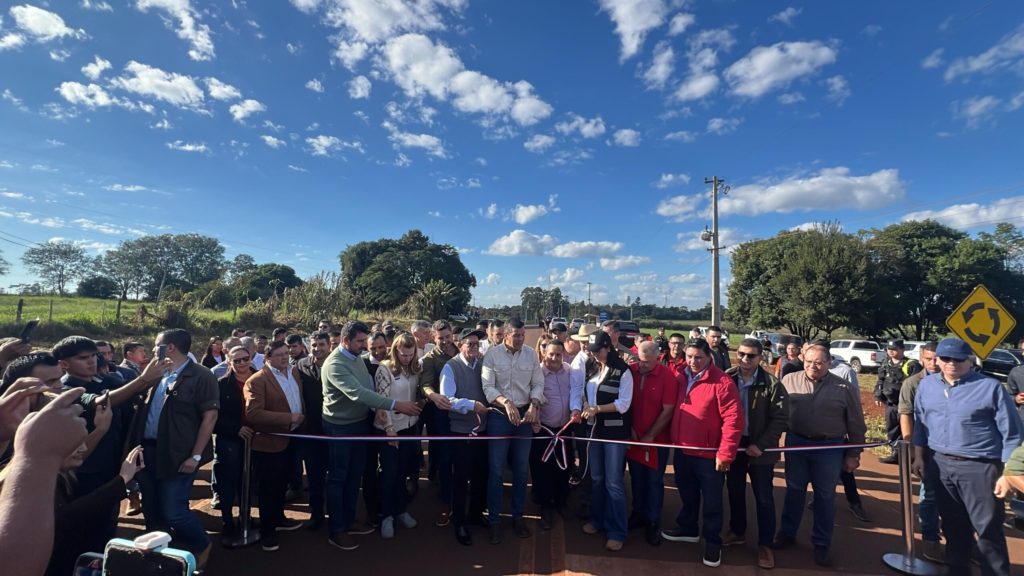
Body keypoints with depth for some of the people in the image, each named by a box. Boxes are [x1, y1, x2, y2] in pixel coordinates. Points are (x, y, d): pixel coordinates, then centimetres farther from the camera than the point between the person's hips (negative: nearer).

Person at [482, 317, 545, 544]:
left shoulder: (531, 354, 1)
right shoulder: (492, 353, -7)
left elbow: (538, 384, 3)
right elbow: (488, 386, -11)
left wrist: (534, 405, -14)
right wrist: (506, 403, -26)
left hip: (525, 415, 3)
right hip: (499, 415, -3)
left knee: (522, 469, 12)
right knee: (496, 470, 3)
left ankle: (518, 516, 28)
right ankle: (495, 520, 17)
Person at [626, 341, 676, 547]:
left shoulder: (667, 375, -15)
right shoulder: (631, 371, -8)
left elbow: (668, 411, -13)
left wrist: (650, 436, -11)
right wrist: (629, 428, -3)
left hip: (657, 439, -3)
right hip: (633, 437, 3)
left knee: (654, 481, 9)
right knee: (637, 478, 15)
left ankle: (654, 522, 24)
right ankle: (638, 513, 33)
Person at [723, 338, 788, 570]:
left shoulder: (772, 384, -11)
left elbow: (781, 419, -11)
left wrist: (761, 445, -16)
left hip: (759, 449, -2)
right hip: (732, 445, 3)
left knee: (763, 497, 8)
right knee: (735, 491, 17)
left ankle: (765, 544, 23)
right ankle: (737, 532, 35)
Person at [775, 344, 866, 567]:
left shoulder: (845, 388, -5)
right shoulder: (789, 380, -3)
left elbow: (856, 425, 2)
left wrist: (853, 454, 2)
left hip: (829, 448, -1)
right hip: (796, 443, 1)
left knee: (825, 496, 11)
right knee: (794, 490, 14)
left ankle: (821, 544, 27)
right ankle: (787, 533, 29)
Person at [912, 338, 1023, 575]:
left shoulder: (991, 387, -9)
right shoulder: (926, 384, 3)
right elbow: (920, 422, 12)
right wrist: (919, 456, 9)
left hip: (980, 467, -4)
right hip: (939, 464, 4)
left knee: (988, 529, 2)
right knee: (952, 525, 17)